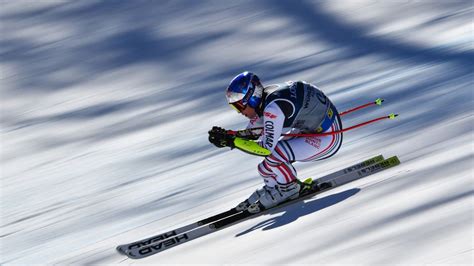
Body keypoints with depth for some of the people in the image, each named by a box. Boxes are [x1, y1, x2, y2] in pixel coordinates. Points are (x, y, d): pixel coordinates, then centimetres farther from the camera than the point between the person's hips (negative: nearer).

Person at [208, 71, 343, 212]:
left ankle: (290, 188, -1)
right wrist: (228, 135, -6)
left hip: (329, 136, -9)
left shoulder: (273, 108, -28)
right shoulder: (262, 99, -1)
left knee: (274, 154, -22)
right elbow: (252, 132, 11)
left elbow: (267, 148, -27)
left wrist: (233, 142, -24)